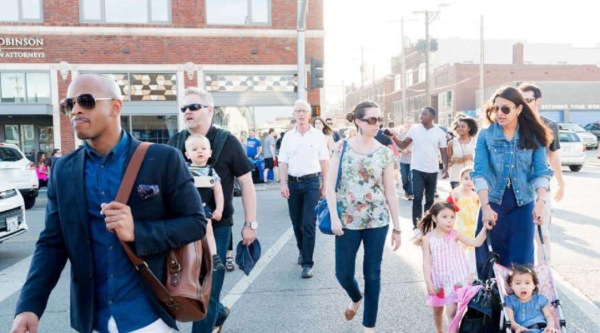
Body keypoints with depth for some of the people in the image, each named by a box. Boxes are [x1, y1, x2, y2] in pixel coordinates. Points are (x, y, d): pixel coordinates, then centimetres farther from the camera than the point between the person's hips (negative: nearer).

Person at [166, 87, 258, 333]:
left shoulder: (227, 142, -6)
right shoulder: (175, 142, 3)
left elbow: (246, 183, -4)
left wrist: (250, 223, -7)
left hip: (216, 226, -4)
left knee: (207, 291, 2)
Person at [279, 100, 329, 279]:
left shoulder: (318, 135, 1)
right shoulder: (288, 136, 5)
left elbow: (324, 161, 3)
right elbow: (283, 161, 4)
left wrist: (325, 184, 0)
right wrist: (284, 183, -5)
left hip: (312, 182, -2)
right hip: (293, 183, 3)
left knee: (309, 224, -6)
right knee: (296, 223, 12)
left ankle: (307, 263, 0)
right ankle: (302, 251, 36)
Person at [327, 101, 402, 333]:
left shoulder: (384, 153, 0)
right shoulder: (343, 147, -2)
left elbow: (390, 193, 3)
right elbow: (330, 185, -4)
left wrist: (397, 228, 3)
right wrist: (334, 217, -12)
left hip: (377, 221, 0)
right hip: (348, 220, 0)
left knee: (373, 274, 7)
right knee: (343, 273, 7)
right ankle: (356, 298, 42)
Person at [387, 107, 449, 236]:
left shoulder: (440, 132, -1)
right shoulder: (414, 129, 0)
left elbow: (444, 152, 3)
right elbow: (403, 145, 1)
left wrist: (446, 168, -7)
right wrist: (394, 138, -17)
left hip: (432, 171, 1)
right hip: (417, 170, -1)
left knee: (430, 199, 12)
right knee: (417, 198, -6)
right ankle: (416, 226, 1)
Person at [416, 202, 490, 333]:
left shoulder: (455, 234, -7)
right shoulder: (428, 238, -9)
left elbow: (476, 242, -15)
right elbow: (426, 262, -9)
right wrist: (428, 281, -14)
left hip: (455, 279, -1)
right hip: (438, 280, 2)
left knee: (451, 311, -10)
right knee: (437, 310, 20)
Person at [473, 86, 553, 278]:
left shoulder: (533, 136, -1)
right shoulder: (485, 135, -4)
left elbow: (541, 171, -6)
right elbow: (480, 172, -12)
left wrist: (540, 202, -21)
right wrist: (485, 206, -22)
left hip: (523, 204, 1)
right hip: (493, 203, 0)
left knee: (521, 261, 3)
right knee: (490, 260, 7)